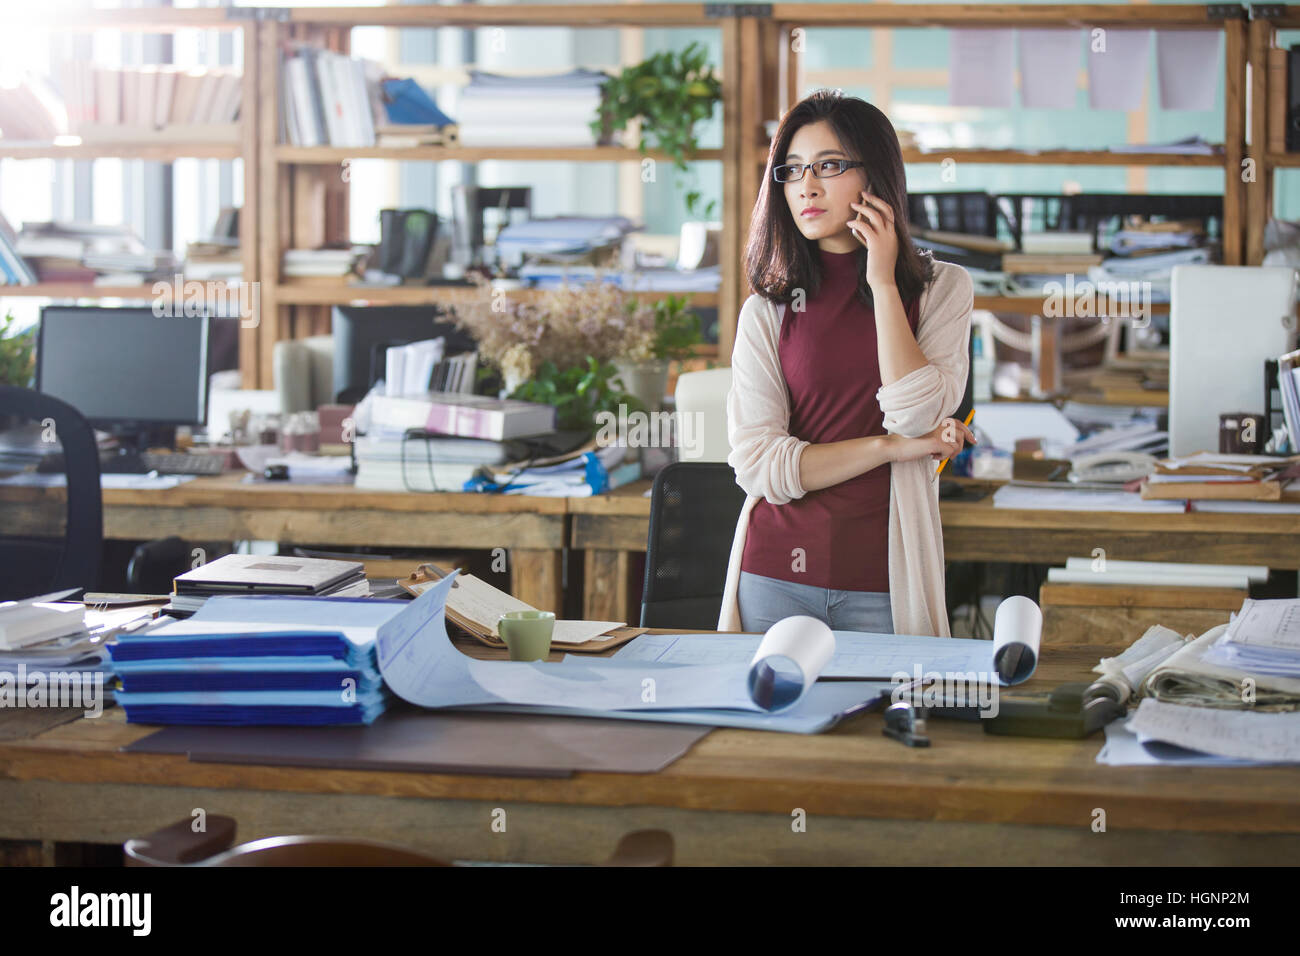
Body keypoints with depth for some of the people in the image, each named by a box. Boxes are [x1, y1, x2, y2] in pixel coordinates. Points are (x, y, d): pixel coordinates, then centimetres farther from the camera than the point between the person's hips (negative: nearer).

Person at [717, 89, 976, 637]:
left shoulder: (942, 290, 4)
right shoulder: (766, 310, 4)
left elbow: (917, 416, -12)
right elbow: (757, 463, -5)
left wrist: (883, 283, -8)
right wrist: (893, 447, -10)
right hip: (778, 577, 1)